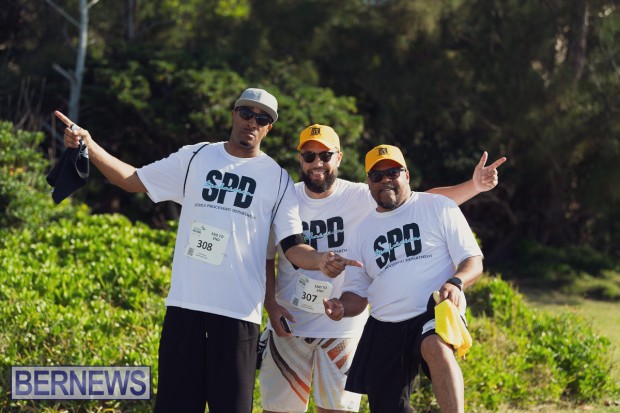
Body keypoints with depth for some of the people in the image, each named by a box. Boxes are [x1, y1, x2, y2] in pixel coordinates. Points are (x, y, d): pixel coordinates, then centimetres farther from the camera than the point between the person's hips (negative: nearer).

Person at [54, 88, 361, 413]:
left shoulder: (277, 179, 6)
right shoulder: (195, 158, 10)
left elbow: (292, 246, 2)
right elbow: (133, 180, 12)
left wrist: (321, 261, -20)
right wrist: (89, 146, 0)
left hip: (238, 310, -1)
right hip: (185, 303, 2)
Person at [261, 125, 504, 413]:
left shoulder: (362, 199, -5)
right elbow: (265, 257, 7)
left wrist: (474, 186, -24)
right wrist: (270, 303, -6)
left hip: (343, 327, -1)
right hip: (289, 324, 1)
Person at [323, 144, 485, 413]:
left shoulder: (439, 207, 5)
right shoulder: (364, 231, 17)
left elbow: (473, 261, 1)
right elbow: (357, 293, 19)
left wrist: (456, 282, -22)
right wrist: (341, 308, -5)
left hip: (435, 313, -5)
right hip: (384, 330, 5)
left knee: (435, 347, -39)